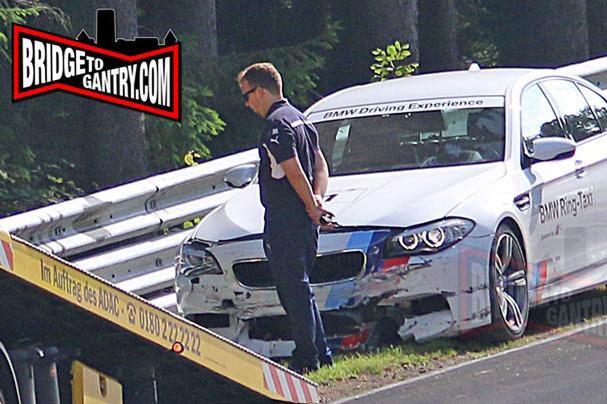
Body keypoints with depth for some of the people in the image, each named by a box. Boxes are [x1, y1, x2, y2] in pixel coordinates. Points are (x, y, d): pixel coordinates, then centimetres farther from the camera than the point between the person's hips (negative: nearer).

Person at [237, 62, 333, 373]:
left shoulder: (276, 124, -14)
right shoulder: (299, 118, 18)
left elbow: (294, 172, -20)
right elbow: (321, 165, 19)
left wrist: (312, 206, -9)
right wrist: (317, 199, 4)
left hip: (284, 222, -10)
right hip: (304, 223, 10)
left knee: (295, 291, -7)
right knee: (300, 290, 16)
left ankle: (307, 359, -6)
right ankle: (321, 354, 17)